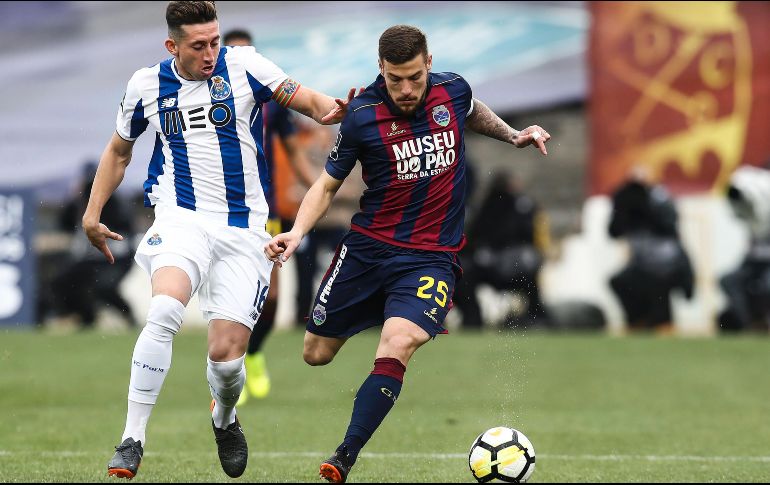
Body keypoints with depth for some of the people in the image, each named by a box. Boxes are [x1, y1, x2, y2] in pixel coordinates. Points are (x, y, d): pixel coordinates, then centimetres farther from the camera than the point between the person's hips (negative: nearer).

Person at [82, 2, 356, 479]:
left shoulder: (242, 65, -2)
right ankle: (132, 440, -24)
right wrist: (93, 213, 17)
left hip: (243, 229, 0)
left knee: (227, 355, -6)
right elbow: (119, 150, 21)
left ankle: (224, 419, 32)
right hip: (182, 219, 0)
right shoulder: (147, 85, 5)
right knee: (165, 310, -31)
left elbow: (307, 100, -1)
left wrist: (329, 110, -24)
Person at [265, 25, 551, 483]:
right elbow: (328, 184, 1)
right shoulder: (362, 117, -11)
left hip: (432, 255, -1)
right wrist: (297, 231, -14)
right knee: (316, 354, 8)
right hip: (368, 247, 1)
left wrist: (513, 135, 11)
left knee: (397, 346, -25)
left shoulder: (453, 90, -4)